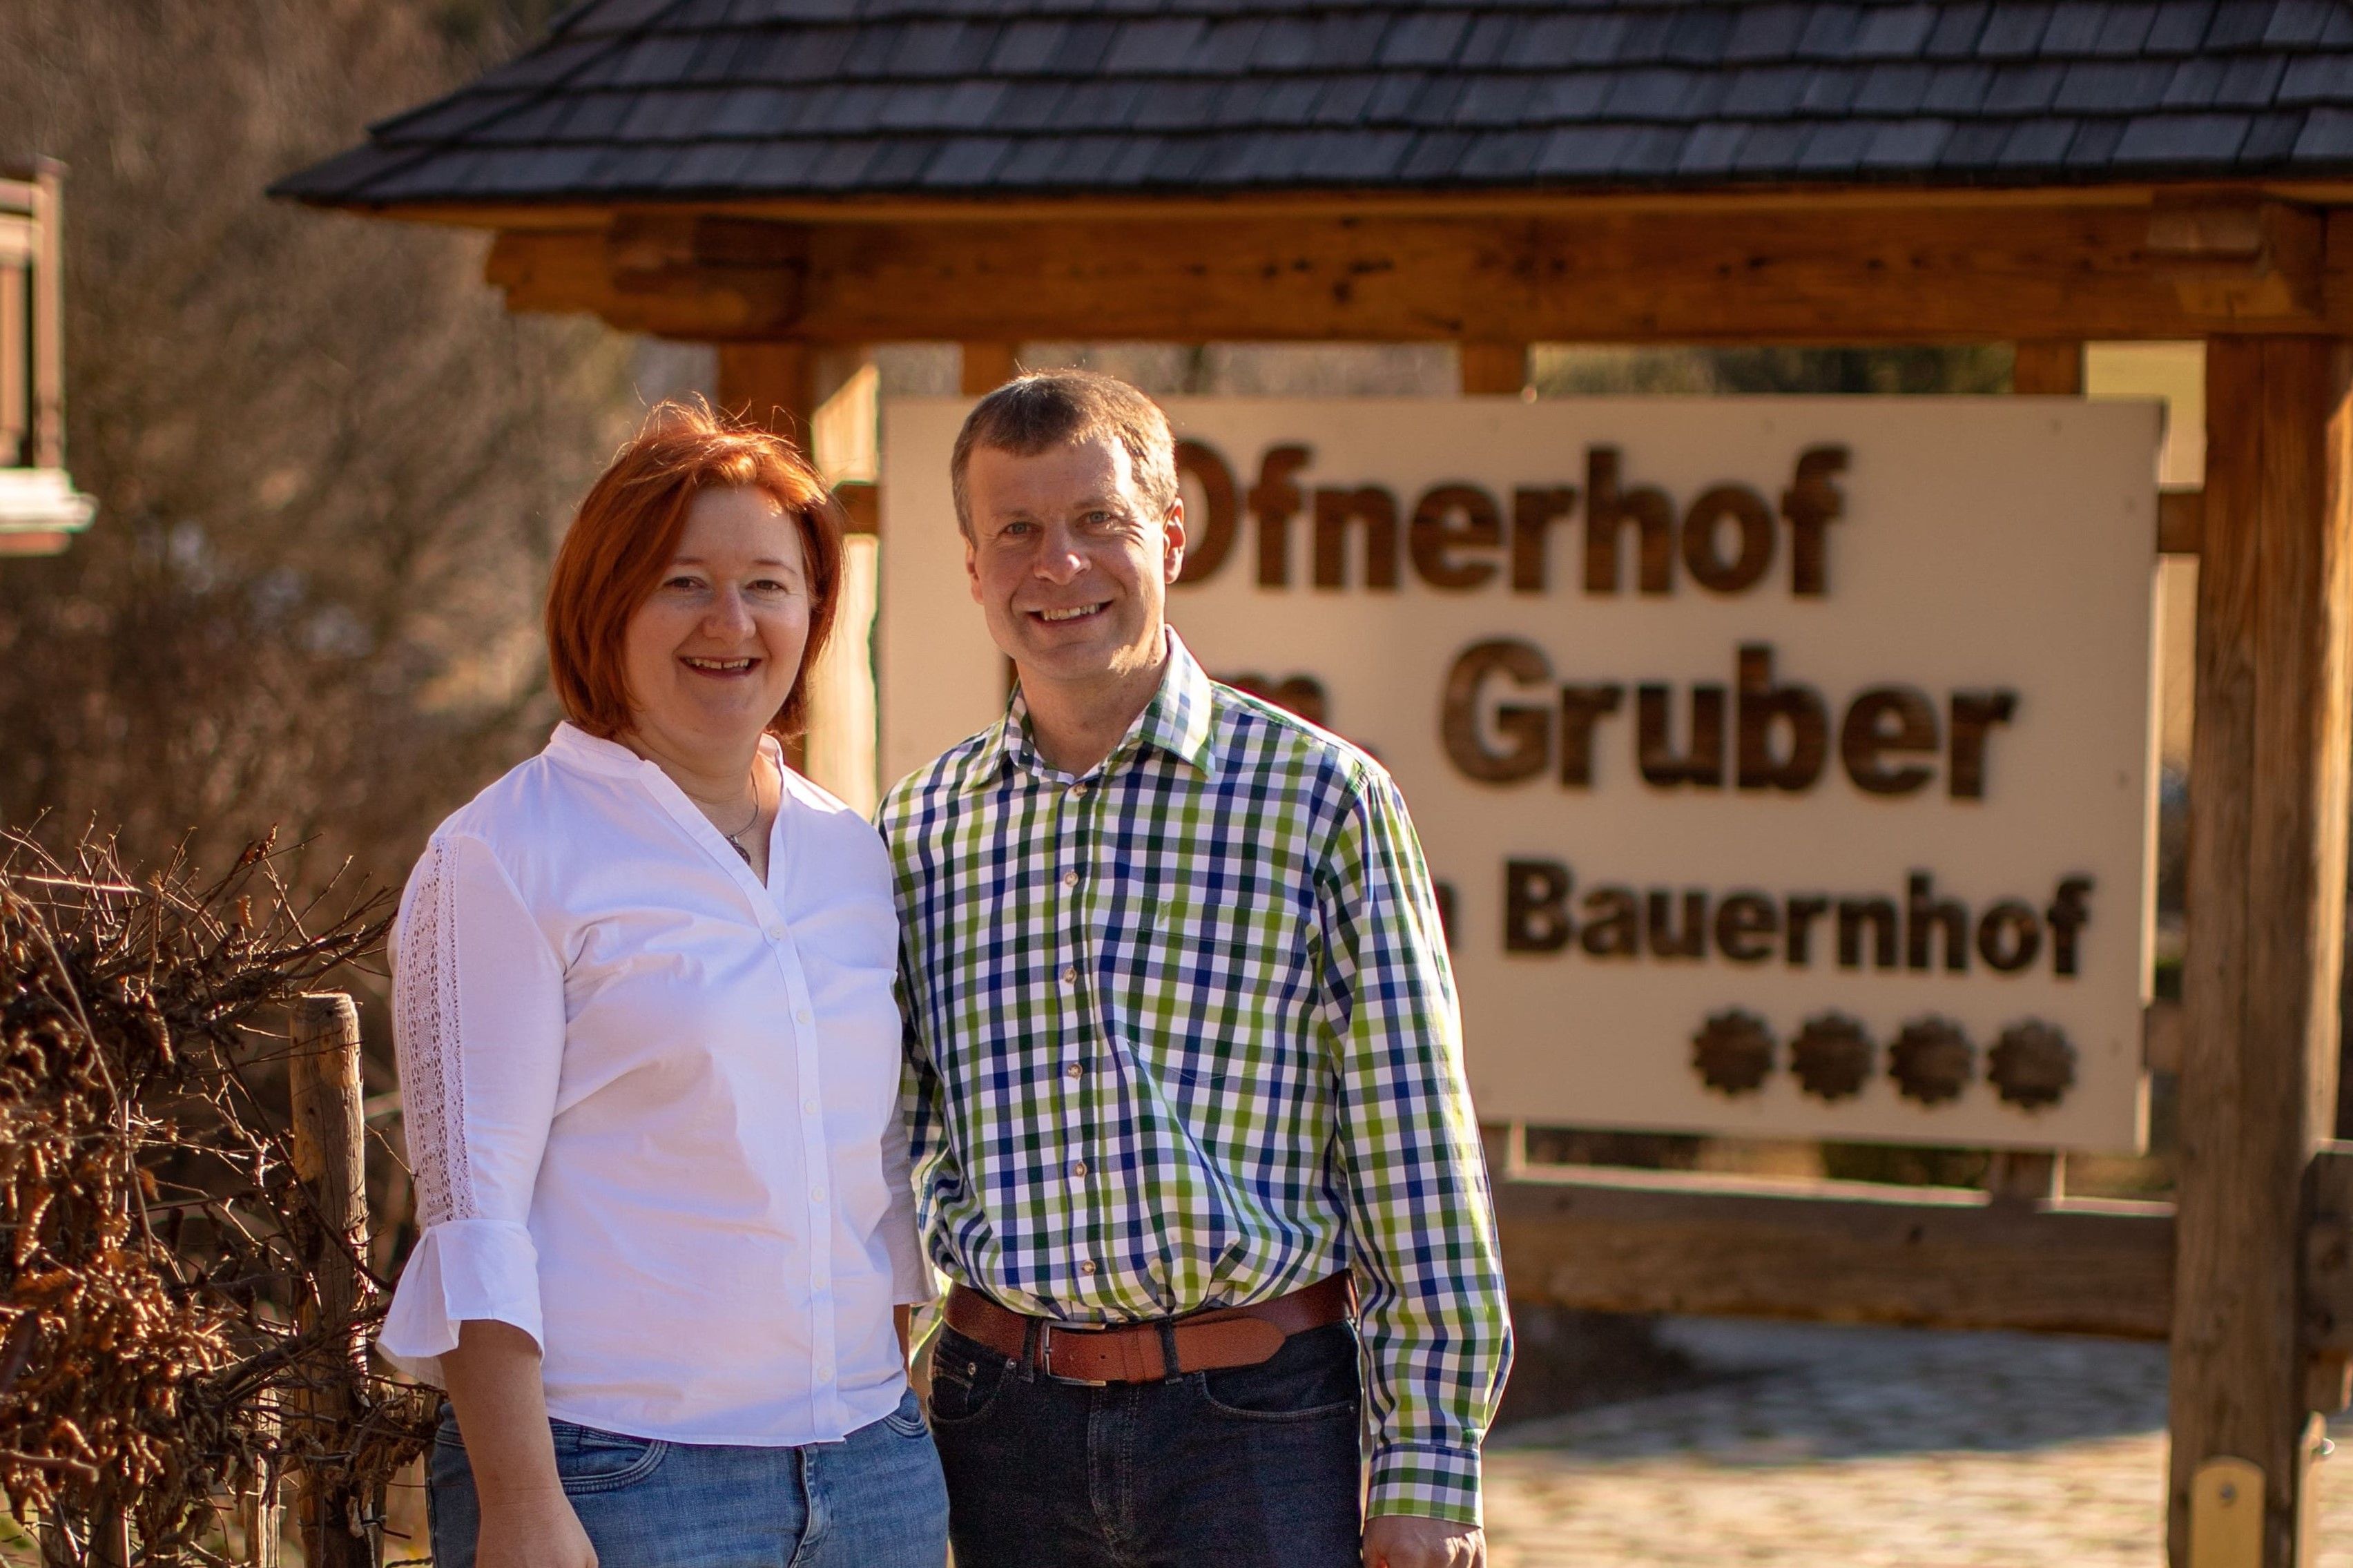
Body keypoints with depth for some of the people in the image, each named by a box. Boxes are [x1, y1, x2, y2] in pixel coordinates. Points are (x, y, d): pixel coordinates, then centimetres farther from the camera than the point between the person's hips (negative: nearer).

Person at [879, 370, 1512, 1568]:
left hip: (1255, 1424, -3)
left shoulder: (1323, 800, -3)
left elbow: (1417, 1159, -4)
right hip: (1001, 1414, 3)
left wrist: (1427, 1470, -6)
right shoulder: (922, 829, 7)